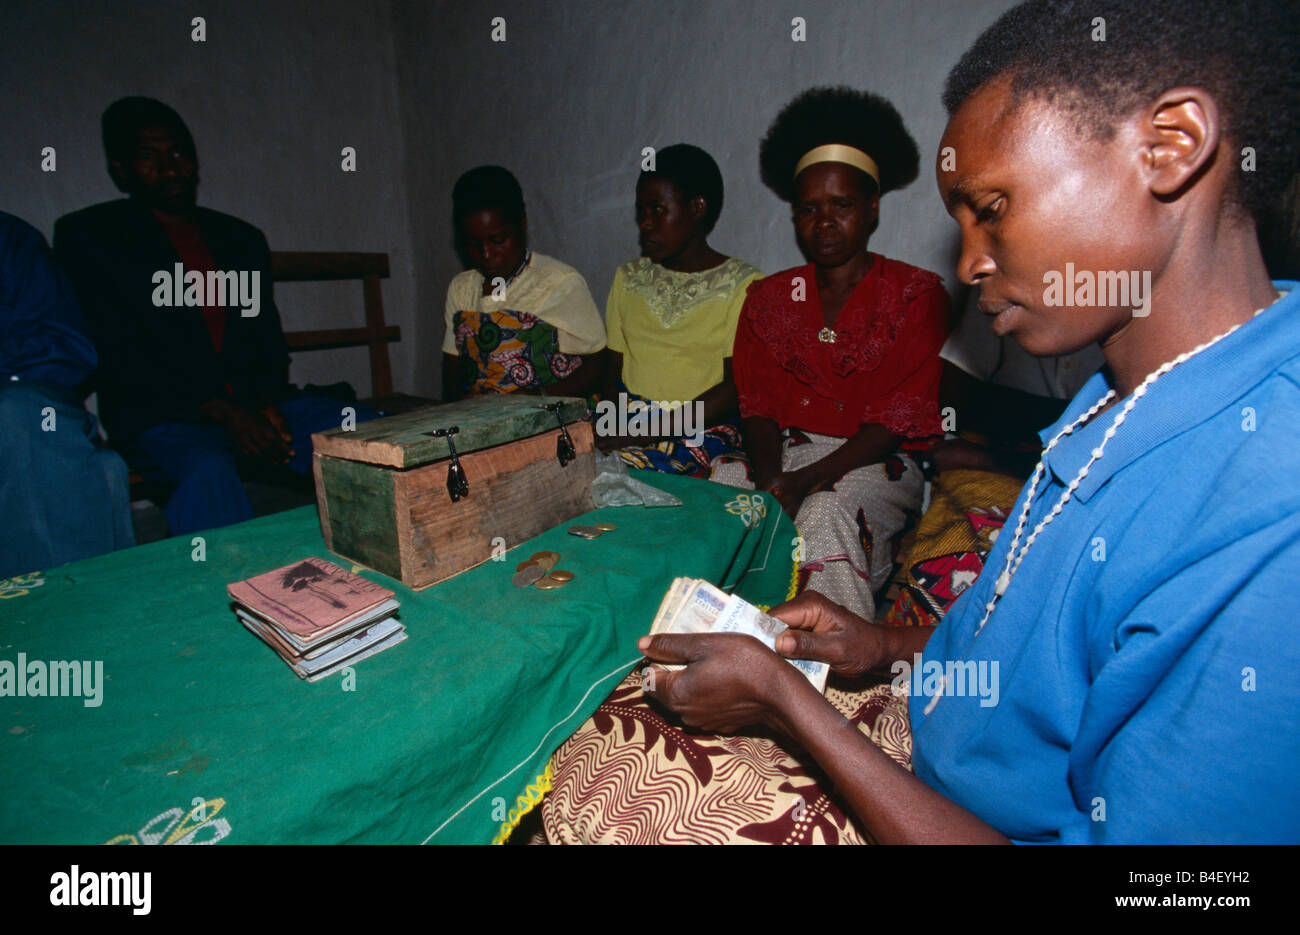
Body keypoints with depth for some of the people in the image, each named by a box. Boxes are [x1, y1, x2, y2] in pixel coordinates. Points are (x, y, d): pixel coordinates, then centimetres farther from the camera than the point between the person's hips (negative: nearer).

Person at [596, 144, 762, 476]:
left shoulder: (743, 284, -2)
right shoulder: (628, 277, 16)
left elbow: (737, 386, -10)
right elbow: (614, 365, 14)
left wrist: (651, 432, -19)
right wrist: (612, 423, -9)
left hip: (705, 427, -4)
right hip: (629, 420, 5)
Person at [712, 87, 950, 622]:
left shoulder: (917, 295, 2)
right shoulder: (769, 299, 14)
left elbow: (898, 417, -8)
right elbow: (759, 405, 4)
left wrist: (809, 479, -21)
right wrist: (771, 479, -17)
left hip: (877, 463, -3)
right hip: (788, 452, 4)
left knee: (825, 512, -34)